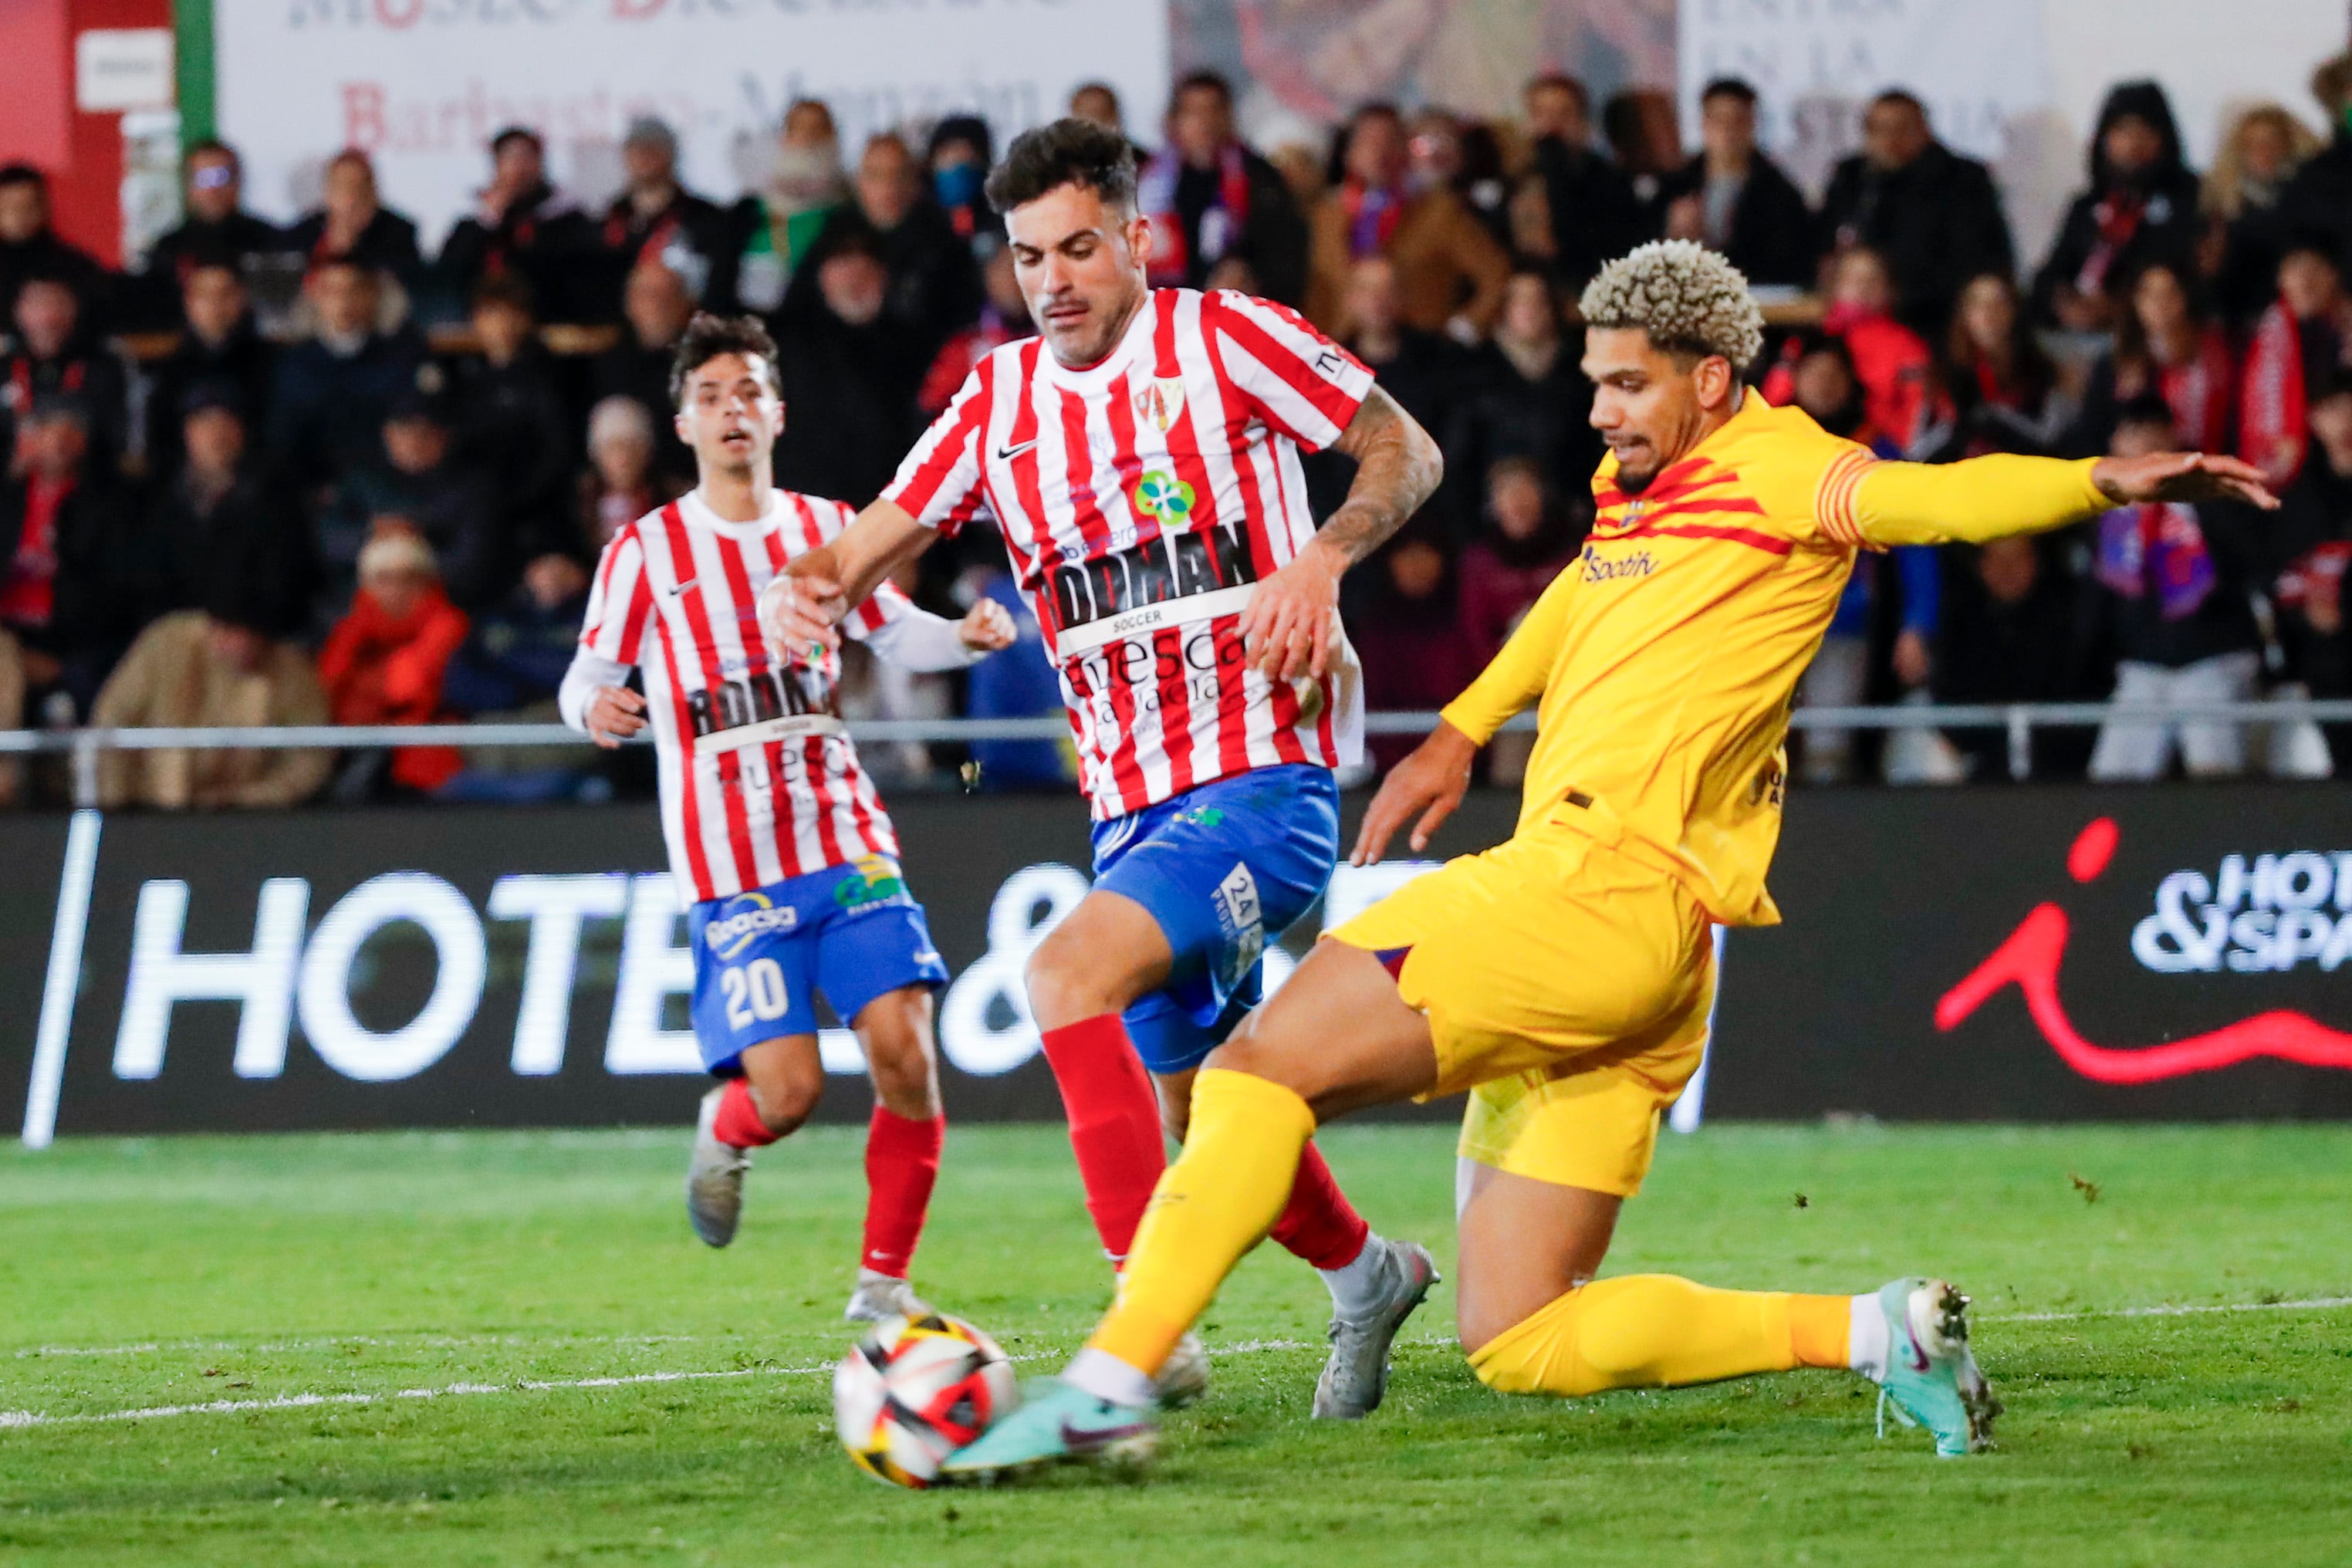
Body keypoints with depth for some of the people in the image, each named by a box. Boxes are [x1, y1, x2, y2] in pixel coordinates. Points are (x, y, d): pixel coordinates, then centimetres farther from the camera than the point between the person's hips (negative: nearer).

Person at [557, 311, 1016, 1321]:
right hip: (728, 859, -3)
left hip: (844, 838, 3)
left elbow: (892, 629, 24)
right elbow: (590, 674, 1)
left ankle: (884, 1282, 2)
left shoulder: (823, 528, 12)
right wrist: (596, 708, -23)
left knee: (904, 1050, -12)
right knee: (786, 1091, -14)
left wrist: (967, 637, 3)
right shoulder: (645, 551, 2)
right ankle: (727, 1132, 25)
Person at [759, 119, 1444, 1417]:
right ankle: (1365, 1277, 42)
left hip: (1265, 776, -7)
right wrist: (810, 588, -18)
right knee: (1198, 1109, 14)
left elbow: (1406, 452, 2)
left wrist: (1319, 562, -16)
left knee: (1068, 970, -28)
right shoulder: (1000, 400, 9)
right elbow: (875, 542, 6)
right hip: (1132, 804, 7)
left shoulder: (1227, 339, -4)